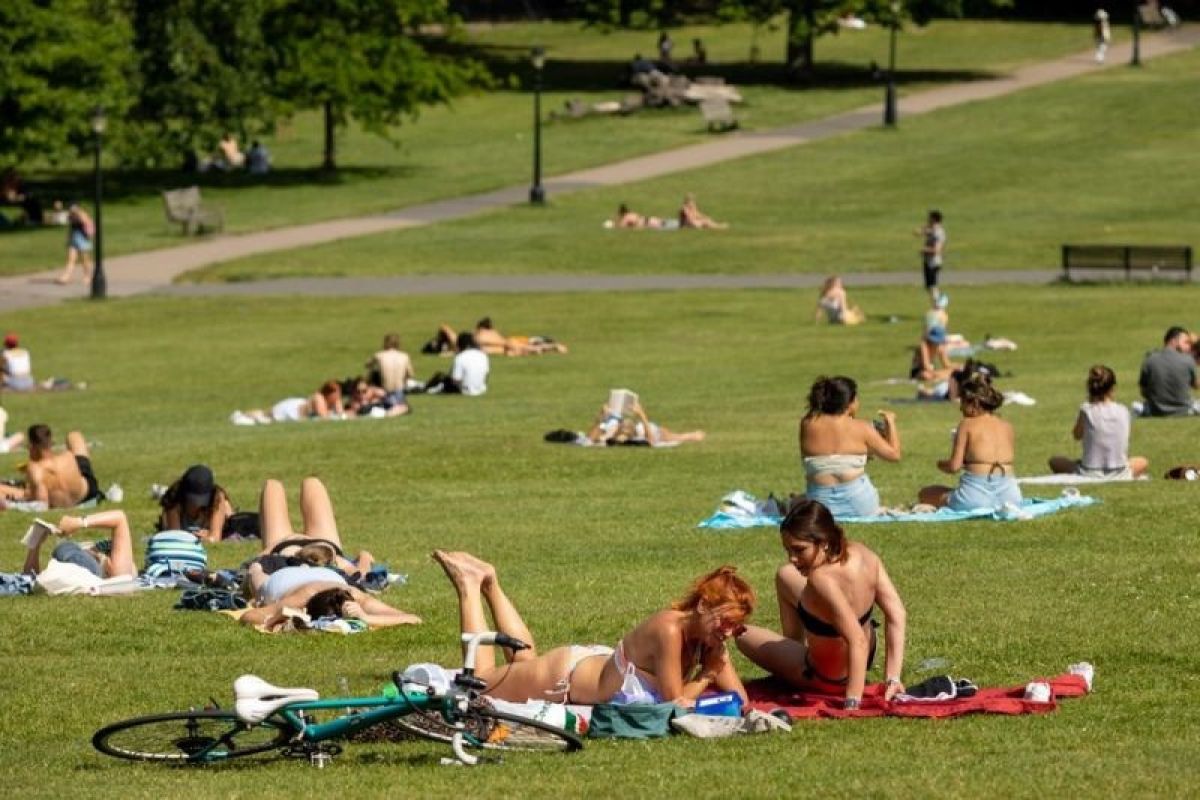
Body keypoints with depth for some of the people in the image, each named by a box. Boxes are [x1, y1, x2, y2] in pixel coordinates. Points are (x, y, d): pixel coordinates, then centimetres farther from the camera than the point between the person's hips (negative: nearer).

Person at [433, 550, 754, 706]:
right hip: (565, 675, -8)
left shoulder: (709, 637, -15)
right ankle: (469, 586, 21)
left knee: (525, 664, 37)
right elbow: (675, 702, -36)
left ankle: (488, 583, 40)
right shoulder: (669, 629, -37)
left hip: (595, 662, 8)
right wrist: (706, 677, -22)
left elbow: (739, 699, -10)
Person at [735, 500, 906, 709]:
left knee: (744, 635, 18)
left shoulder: (822, 580, -42)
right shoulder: (862, 553, -20)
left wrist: (852, 701, -42)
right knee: (785, 577, 26)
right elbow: (897, 614, -17)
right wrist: (892, 678, -14)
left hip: (829, 679, -7)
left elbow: (857, 641, -46)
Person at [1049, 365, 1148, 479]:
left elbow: (1077, 436, 7)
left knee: (1055, 462, 23)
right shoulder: (1123, 412, -5)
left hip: (1091, 474, -2)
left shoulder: (1086, 411, -12)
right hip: (1119, 474, 2)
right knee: (1142, 463, 34)